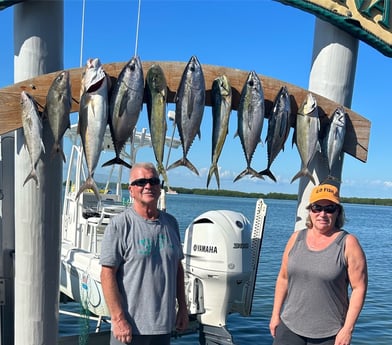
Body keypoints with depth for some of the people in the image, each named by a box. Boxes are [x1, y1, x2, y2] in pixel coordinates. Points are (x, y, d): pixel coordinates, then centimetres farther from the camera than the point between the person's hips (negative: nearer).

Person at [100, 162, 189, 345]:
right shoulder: (119, 225, -10)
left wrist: (182, 307, 13)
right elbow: (107, 274, -13)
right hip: (130, 326, -5)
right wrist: (118, 319, -17)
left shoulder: (171, 223, 8)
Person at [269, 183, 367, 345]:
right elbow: (283, 278, 11)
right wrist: (276, 314, 10)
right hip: (290, 327, 4)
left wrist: (348, 329, -12)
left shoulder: (348, 244, -8)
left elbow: (359, 288, -9)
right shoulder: (296, 238, 4)